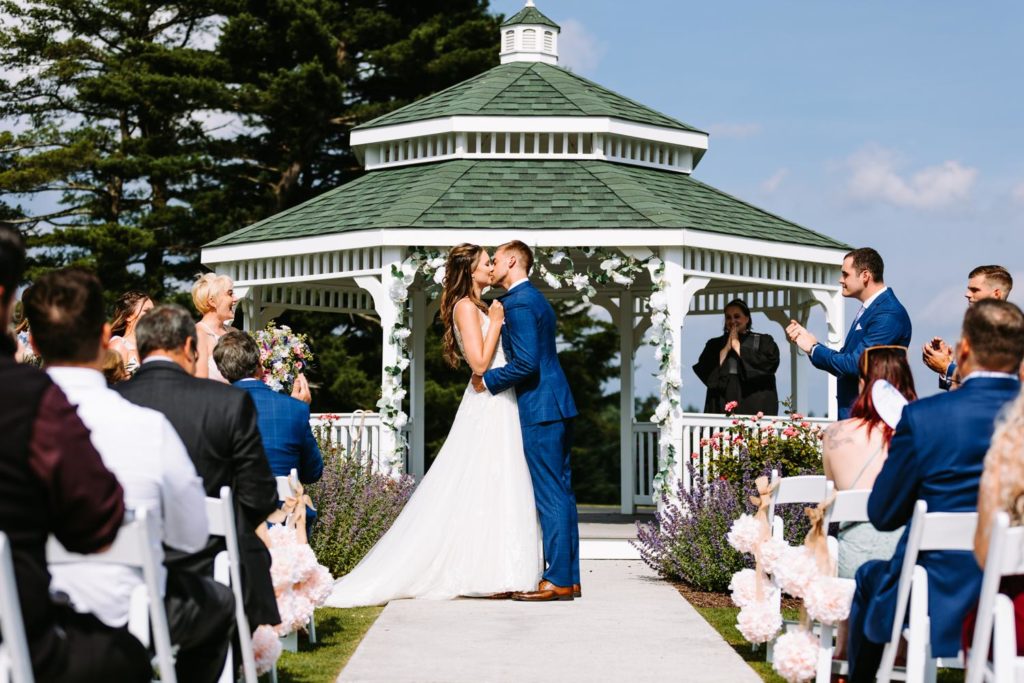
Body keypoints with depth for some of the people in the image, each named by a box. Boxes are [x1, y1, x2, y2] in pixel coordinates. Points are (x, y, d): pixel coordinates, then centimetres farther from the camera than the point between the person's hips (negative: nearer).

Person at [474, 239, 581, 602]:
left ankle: (558, 581, -6)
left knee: (550, 496, -8)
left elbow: (526, 362, -21)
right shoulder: (536, 298, 20)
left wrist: (488, 380, -9)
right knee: (561, 493, 10)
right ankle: (569, 577, 14)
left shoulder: (518, 303, -13)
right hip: (557, 406, 10)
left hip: (539, 410, -10)